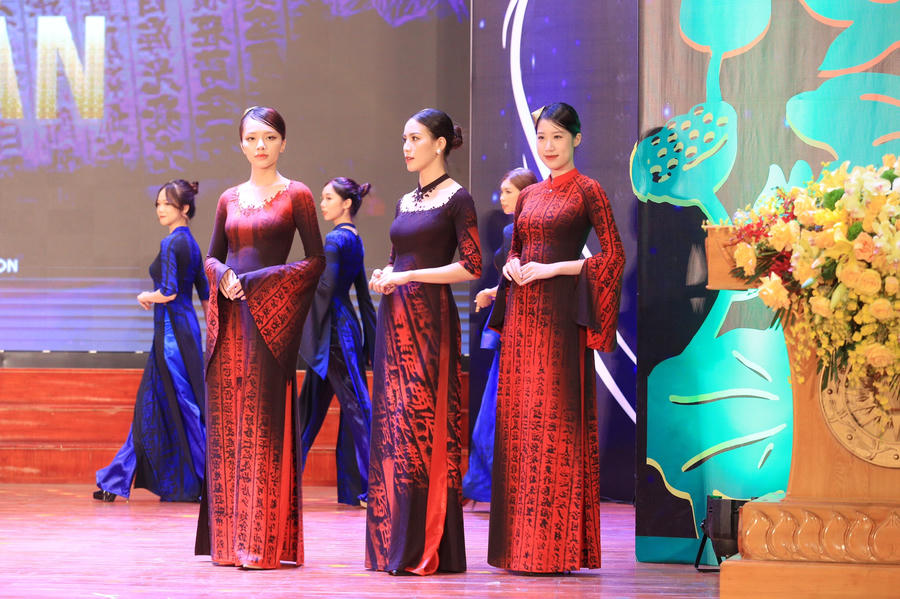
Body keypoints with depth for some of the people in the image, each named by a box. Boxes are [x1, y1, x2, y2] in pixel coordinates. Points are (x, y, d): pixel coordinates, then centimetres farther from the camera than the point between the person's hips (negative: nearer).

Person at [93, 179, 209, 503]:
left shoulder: (171, 243, -13)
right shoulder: (190, 243, 14)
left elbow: (168, 292, -21)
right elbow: (206, 295, 18)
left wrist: (146, 297, -1)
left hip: (172, 329, -9)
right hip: (185, 327, 9)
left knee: (180, 405, -4)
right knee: (151, 404, 12)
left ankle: (200, 485, -1)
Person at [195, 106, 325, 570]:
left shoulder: (296, 196, 1)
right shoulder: (229, 199, 15)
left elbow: (316, 260, -3)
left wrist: (256, 281, -10)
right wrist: (223, 277, -3)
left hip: (271, 317, -5)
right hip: (229, 317, 5)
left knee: (264, 423, -9)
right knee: (226, 423, 3)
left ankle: (266, 542, -9)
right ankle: (229, 539, 8)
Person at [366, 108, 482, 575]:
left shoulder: (457, 199, -4)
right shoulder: (406, 202, 17)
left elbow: (471, 267, -11)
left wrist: (406, 276, -13)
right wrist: (383, 277, 3)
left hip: (431, 318, -7)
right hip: (395, 319, 7)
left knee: (422, 425, -10)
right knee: (392, 424, 5)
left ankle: (426, 548, -8)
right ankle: (395, 542, 9)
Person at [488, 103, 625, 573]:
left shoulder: (587, 191, -1)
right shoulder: (529, 195, 17)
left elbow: (613, 256, -8)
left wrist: (551, 268, -13)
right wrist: (512, 266, 2)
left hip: (560, 313, -6)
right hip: (522, 311, 6)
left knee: (554, 419, -9)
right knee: (518, 419, 3)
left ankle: (556, 546, -7)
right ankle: (519, 542, 7)